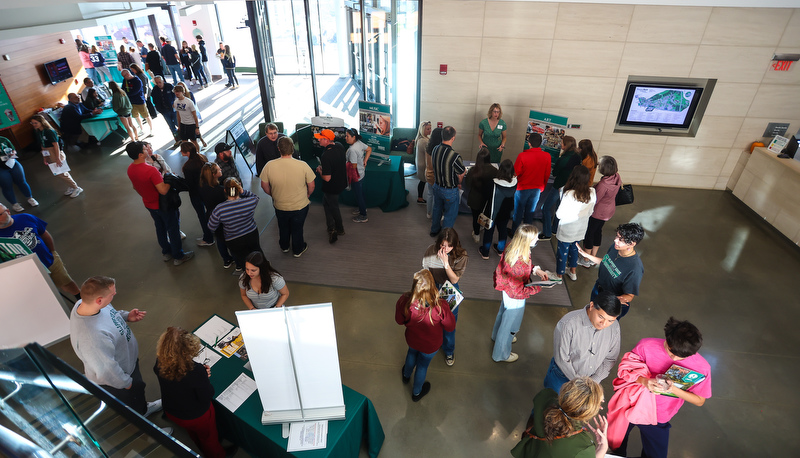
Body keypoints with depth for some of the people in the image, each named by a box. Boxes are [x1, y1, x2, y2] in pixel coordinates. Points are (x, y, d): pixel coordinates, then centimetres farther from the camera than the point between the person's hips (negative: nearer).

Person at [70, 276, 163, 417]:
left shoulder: (85, 303, -20)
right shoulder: (92, 336, -46)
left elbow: (110, 314, 5)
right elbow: (106, 371, -33)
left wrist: (126, 316, -11)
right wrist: (126, 382, -17)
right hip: (114, 380, -8)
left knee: (139, 386, 35)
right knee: (132, 406, 24)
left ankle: (144, 409, 65)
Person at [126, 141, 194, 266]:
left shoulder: (130, 169, -5)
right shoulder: (150, 170, -33)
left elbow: (135, 187, 10)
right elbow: (163, 191, -33)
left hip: (149, 204, 8)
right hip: (163, 205, -8)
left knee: (160, 227, 24)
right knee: (173, 229, 8)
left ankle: (166, 252, 41)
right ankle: (178, 256, 20)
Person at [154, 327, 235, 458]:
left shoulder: (160, 363, -27)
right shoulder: (196, 371, -42)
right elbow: (207, 397, -29)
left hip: (171, 413, 5)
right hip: (197, 417, -5)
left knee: (194, 434, 37)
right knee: (208, 438, 29)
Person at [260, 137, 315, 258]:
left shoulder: (269, 165, -20)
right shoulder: (303, 165, -25)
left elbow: (264, 186, -6)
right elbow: (311, 186, -13)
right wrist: (307, 196, 8)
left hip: (280, 206, 2)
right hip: (300, 206, -2)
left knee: (283, 227, 29)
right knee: (297, 229, 23)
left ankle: (284, 247, 52)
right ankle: (298, 250, 44)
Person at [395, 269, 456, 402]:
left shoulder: (404, 301, -34)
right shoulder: (440, 306, -40)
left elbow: (399, 321, -13)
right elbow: (450, 327, -20)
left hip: (412, 340, 2)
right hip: (430, 346, -2)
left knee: (412, 353, 36)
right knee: (423, 365, 27)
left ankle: (406, 375, 68)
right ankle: (416, 393, 56)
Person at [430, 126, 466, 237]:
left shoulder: (435, 150, -12)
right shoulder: (455, 156, -33)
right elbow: (461, 175, -19)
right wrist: (458, 183, 3)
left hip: (437, 186, 7)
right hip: (450, 190, -6)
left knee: (437, 208, 28)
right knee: (450, 214, 16)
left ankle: (434, 230, 49)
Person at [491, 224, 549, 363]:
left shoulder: (512, 247, -18)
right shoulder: (518, 264, -43)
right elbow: (518, 292, -31)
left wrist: (535, 269, -7)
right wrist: (540, 287, -24)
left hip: (507, 291, 8)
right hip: (515, 299, -8)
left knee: (503, 312, 34)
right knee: (509, 324, 18)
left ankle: (498, 336, 66)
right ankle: (501, 354, 46)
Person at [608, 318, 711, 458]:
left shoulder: (701, 367, -19)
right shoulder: (646, 346, -22)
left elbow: (700, 401, -7)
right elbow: (624, 369, -12)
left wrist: (675, 390, -26)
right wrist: (644, 381, -31)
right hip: (630, 404, 0)